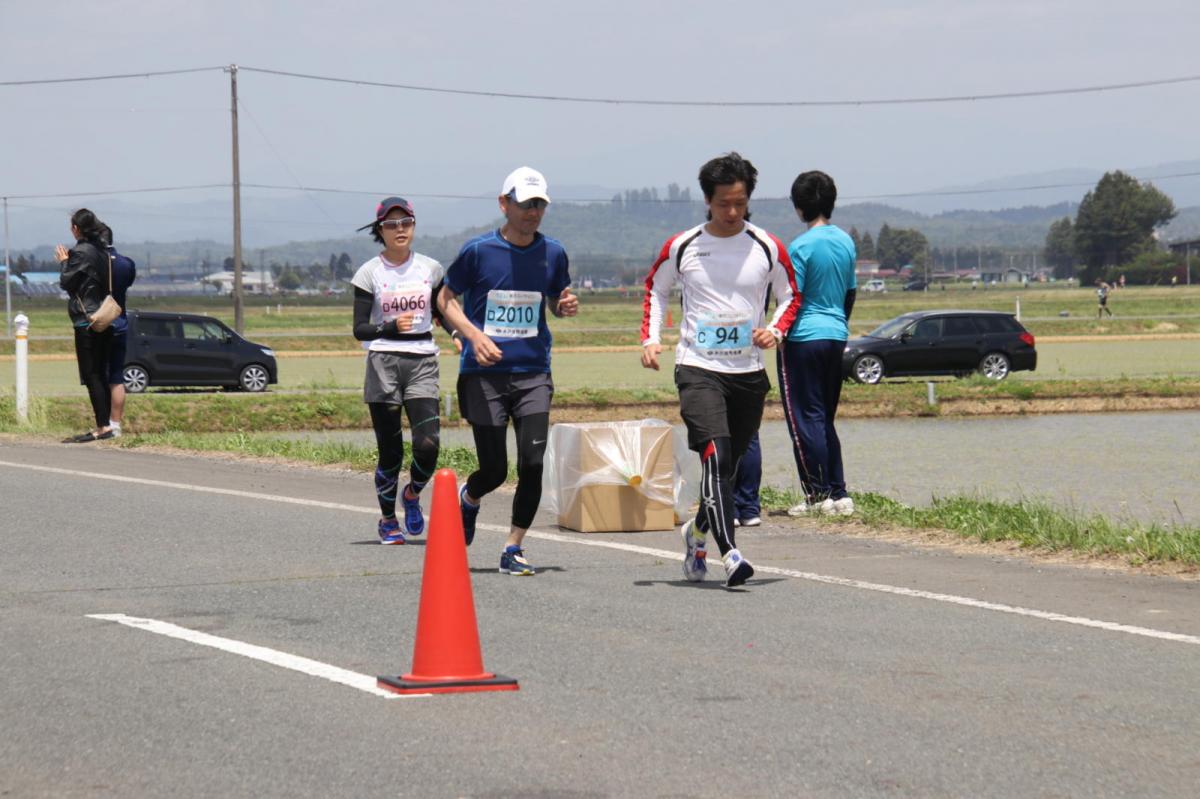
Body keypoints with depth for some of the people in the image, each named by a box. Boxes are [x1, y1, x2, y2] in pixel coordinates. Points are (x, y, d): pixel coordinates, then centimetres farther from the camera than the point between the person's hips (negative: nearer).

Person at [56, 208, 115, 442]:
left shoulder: (81, 252, -13)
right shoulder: (102, 250, 11)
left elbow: (66, 283, -9)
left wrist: (64, 262, 8)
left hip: (86, 321, -8)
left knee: (91, 375, -7)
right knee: (100, 375, 11)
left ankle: (103, 426, -12)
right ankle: (104, 425, 13)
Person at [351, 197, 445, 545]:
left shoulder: (430, 268, 8)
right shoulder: (370, 272, 0)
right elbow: (359, 329, -3)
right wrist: (390, 327, -21)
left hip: (423, 363, 2)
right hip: (383, 363, -2)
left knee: (428, 444, -13)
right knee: (390, 450, -1)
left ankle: (412, 496, 18)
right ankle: (387, 519, 20)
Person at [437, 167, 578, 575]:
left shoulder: (552, 253, 5)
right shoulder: (478, 250, -5)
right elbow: (447, 299, 4)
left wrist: (565, 306, -4)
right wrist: (474, 335, -12)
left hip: (533, 373, 2)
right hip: (483, 374, -2)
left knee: (532, 462, -10)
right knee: (494, 471, -1)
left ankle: (513, 549, 4)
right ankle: (469, 497, 36)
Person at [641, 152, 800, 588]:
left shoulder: (767, 248, 2)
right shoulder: (682, 247, 0)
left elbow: (790, 296, 14)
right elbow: (655, 289, 17)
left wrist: (775, 330, -6)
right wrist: (650, 338, 5)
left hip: (749, 372, 3)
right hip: (698, 368, -2)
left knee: (728, 465, 11)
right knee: (715, 455, -20)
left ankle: (697, 531, 38)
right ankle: (728, 553, -28)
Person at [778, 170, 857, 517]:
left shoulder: (801, 246, -14)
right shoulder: (846, 242, 8)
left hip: (804, 337, -7)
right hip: (836, 336, 7)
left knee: (805, 417, -1)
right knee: (825, 418, 14)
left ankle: (818, 494, -2)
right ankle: (838, 493, 10)